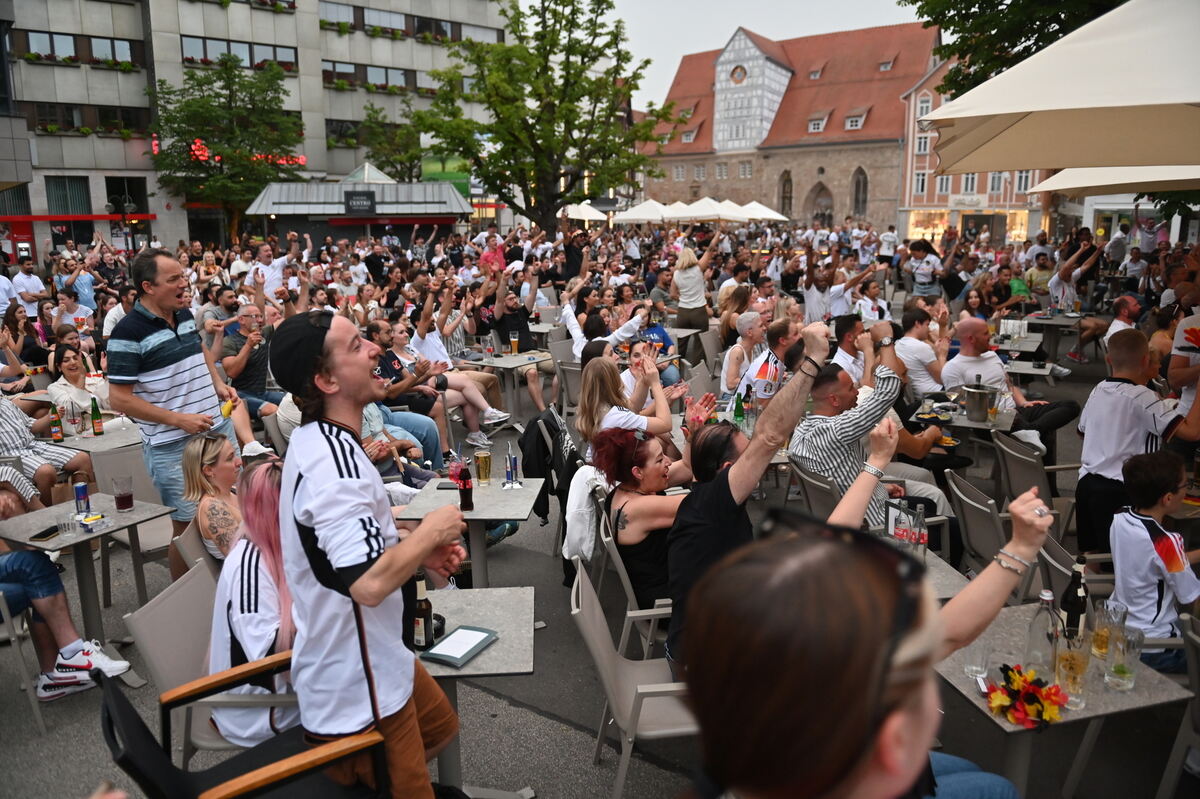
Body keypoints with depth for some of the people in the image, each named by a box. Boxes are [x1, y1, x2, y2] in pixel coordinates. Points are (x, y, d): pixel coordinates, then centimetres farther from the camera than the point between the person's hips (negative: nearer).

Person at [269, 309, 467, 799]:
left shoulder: (316, 440, 4)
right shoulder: (333, 464, -29)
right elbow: (369, 583, -36)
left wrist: (420, 550, 3)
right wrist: (430, 531, -19)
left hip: (373, 656, 10)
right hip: (356, 686, -10)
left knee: (440, 728, 28)